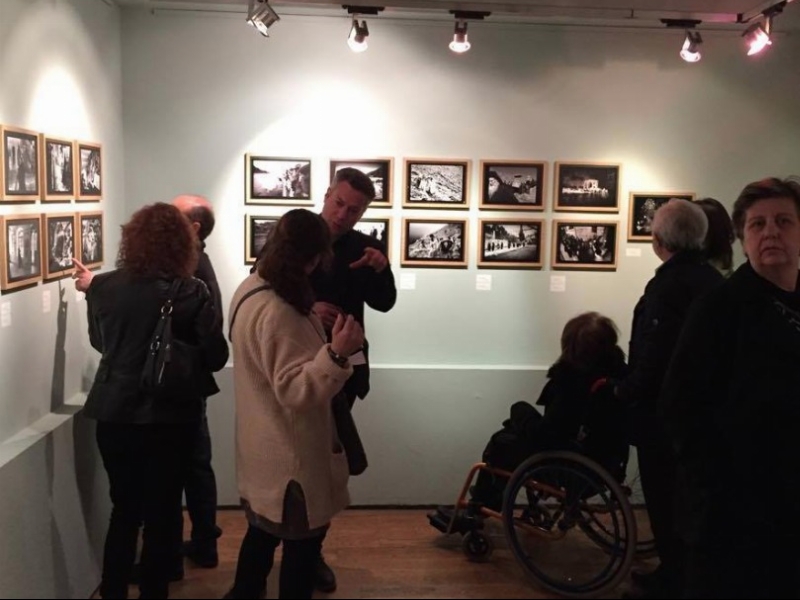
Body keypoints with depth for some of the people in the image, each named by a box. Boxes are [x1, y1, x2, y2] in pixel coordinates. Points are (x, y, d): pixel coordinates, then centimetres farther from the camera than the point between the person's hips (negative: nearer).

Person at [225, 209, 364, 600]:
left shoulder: (250, 290, 3)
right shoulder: (277, 312, -29)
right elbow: (297, 391, -31)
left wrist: (313, 322, 15)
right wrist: (336, 353, -42)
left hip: (266, 446, 10)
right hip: (289, 453, -10)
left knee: (264, 528, 27)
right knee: (303, 539, 9)